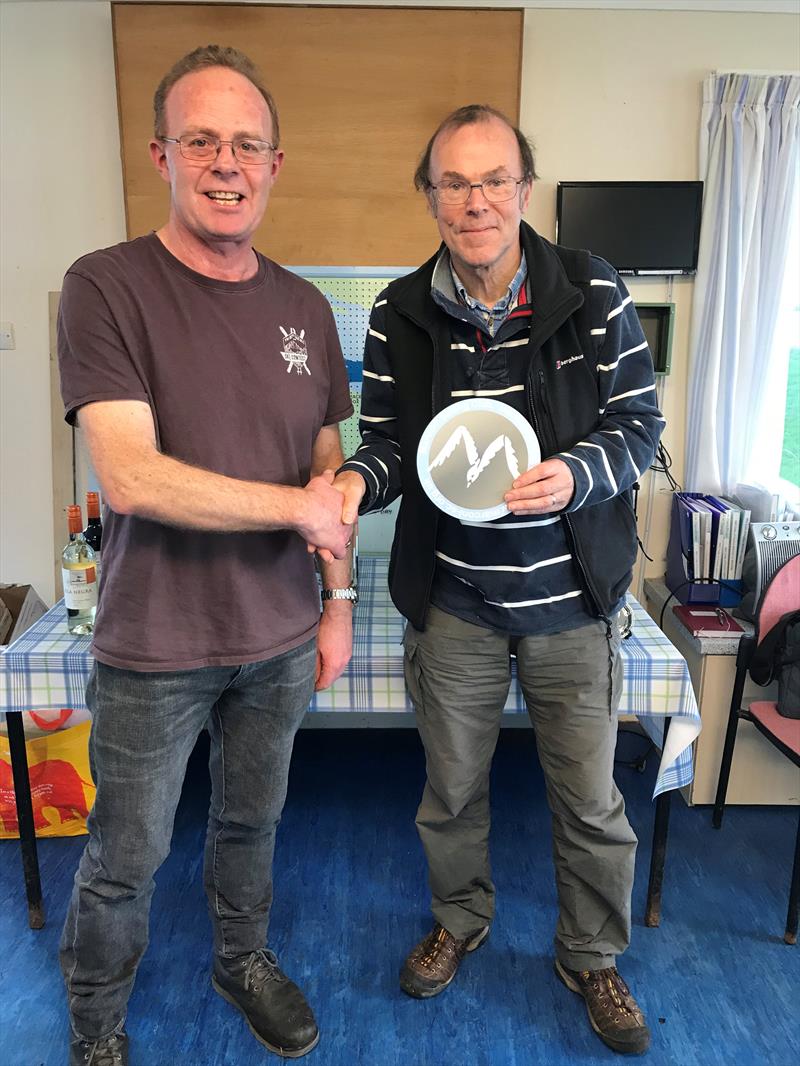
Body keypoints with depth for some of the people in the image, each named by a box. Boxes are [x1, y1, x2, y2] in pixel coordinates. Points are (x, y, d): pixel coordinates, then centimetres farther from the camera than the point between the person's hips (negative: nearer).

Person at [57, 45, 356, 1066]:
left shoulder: (303, 307, 4)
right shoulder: (106, 287, -12)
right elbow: (131, 478, -22)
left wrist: (338, 601, 7)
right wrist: (296, 506, -16)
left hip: (279, 639, 4)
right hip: (153, 648, -4)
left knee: (251, 823, 24)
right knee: (125, 860, 15)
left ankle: (243, 961, 51)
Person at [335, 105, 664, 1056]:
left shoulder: (595, 293, -8)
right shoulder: (398, 314, -4)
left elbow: (639, 425, -4)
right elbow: (388, 441, 1)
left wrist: (575, 474, -24)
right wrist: (357, 479, -22)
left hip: (573, 601, 0)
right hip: (453, 602, 1)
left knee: (590, 799, 15)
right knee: (451, 787, 20)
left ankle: (592, 957, 43)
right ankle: (460, 918, 50)